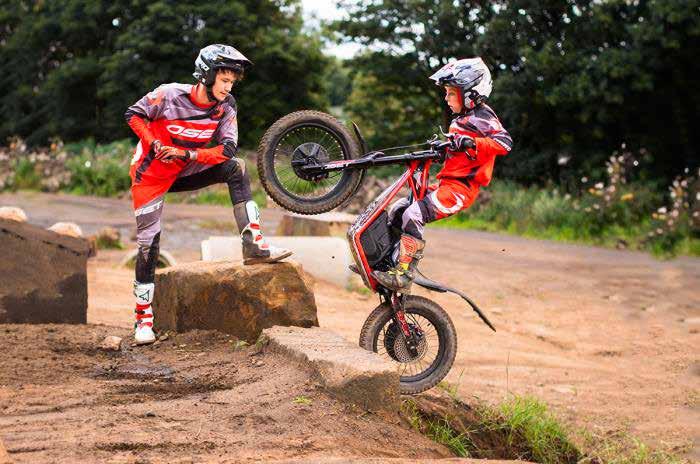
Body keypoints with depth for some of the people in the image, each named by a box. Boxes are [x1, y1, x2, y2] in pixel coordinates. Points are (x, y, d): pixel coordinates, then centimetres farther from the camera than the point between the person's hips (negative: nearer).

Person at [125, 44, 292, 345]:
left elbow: (227, 149, -16)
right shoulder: (170, 95, -23)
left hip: (184, 171, 4)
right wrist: (155, 144, -23)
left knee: (235, 167, -17)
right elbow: (134, 115, -10)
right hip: (150, 174, -4)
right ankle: (143, 319, 8)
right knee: (149, 244, -4)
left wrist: (187, 154, -27)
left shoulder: (226, 106, -12)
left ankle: (253, 244, -21)